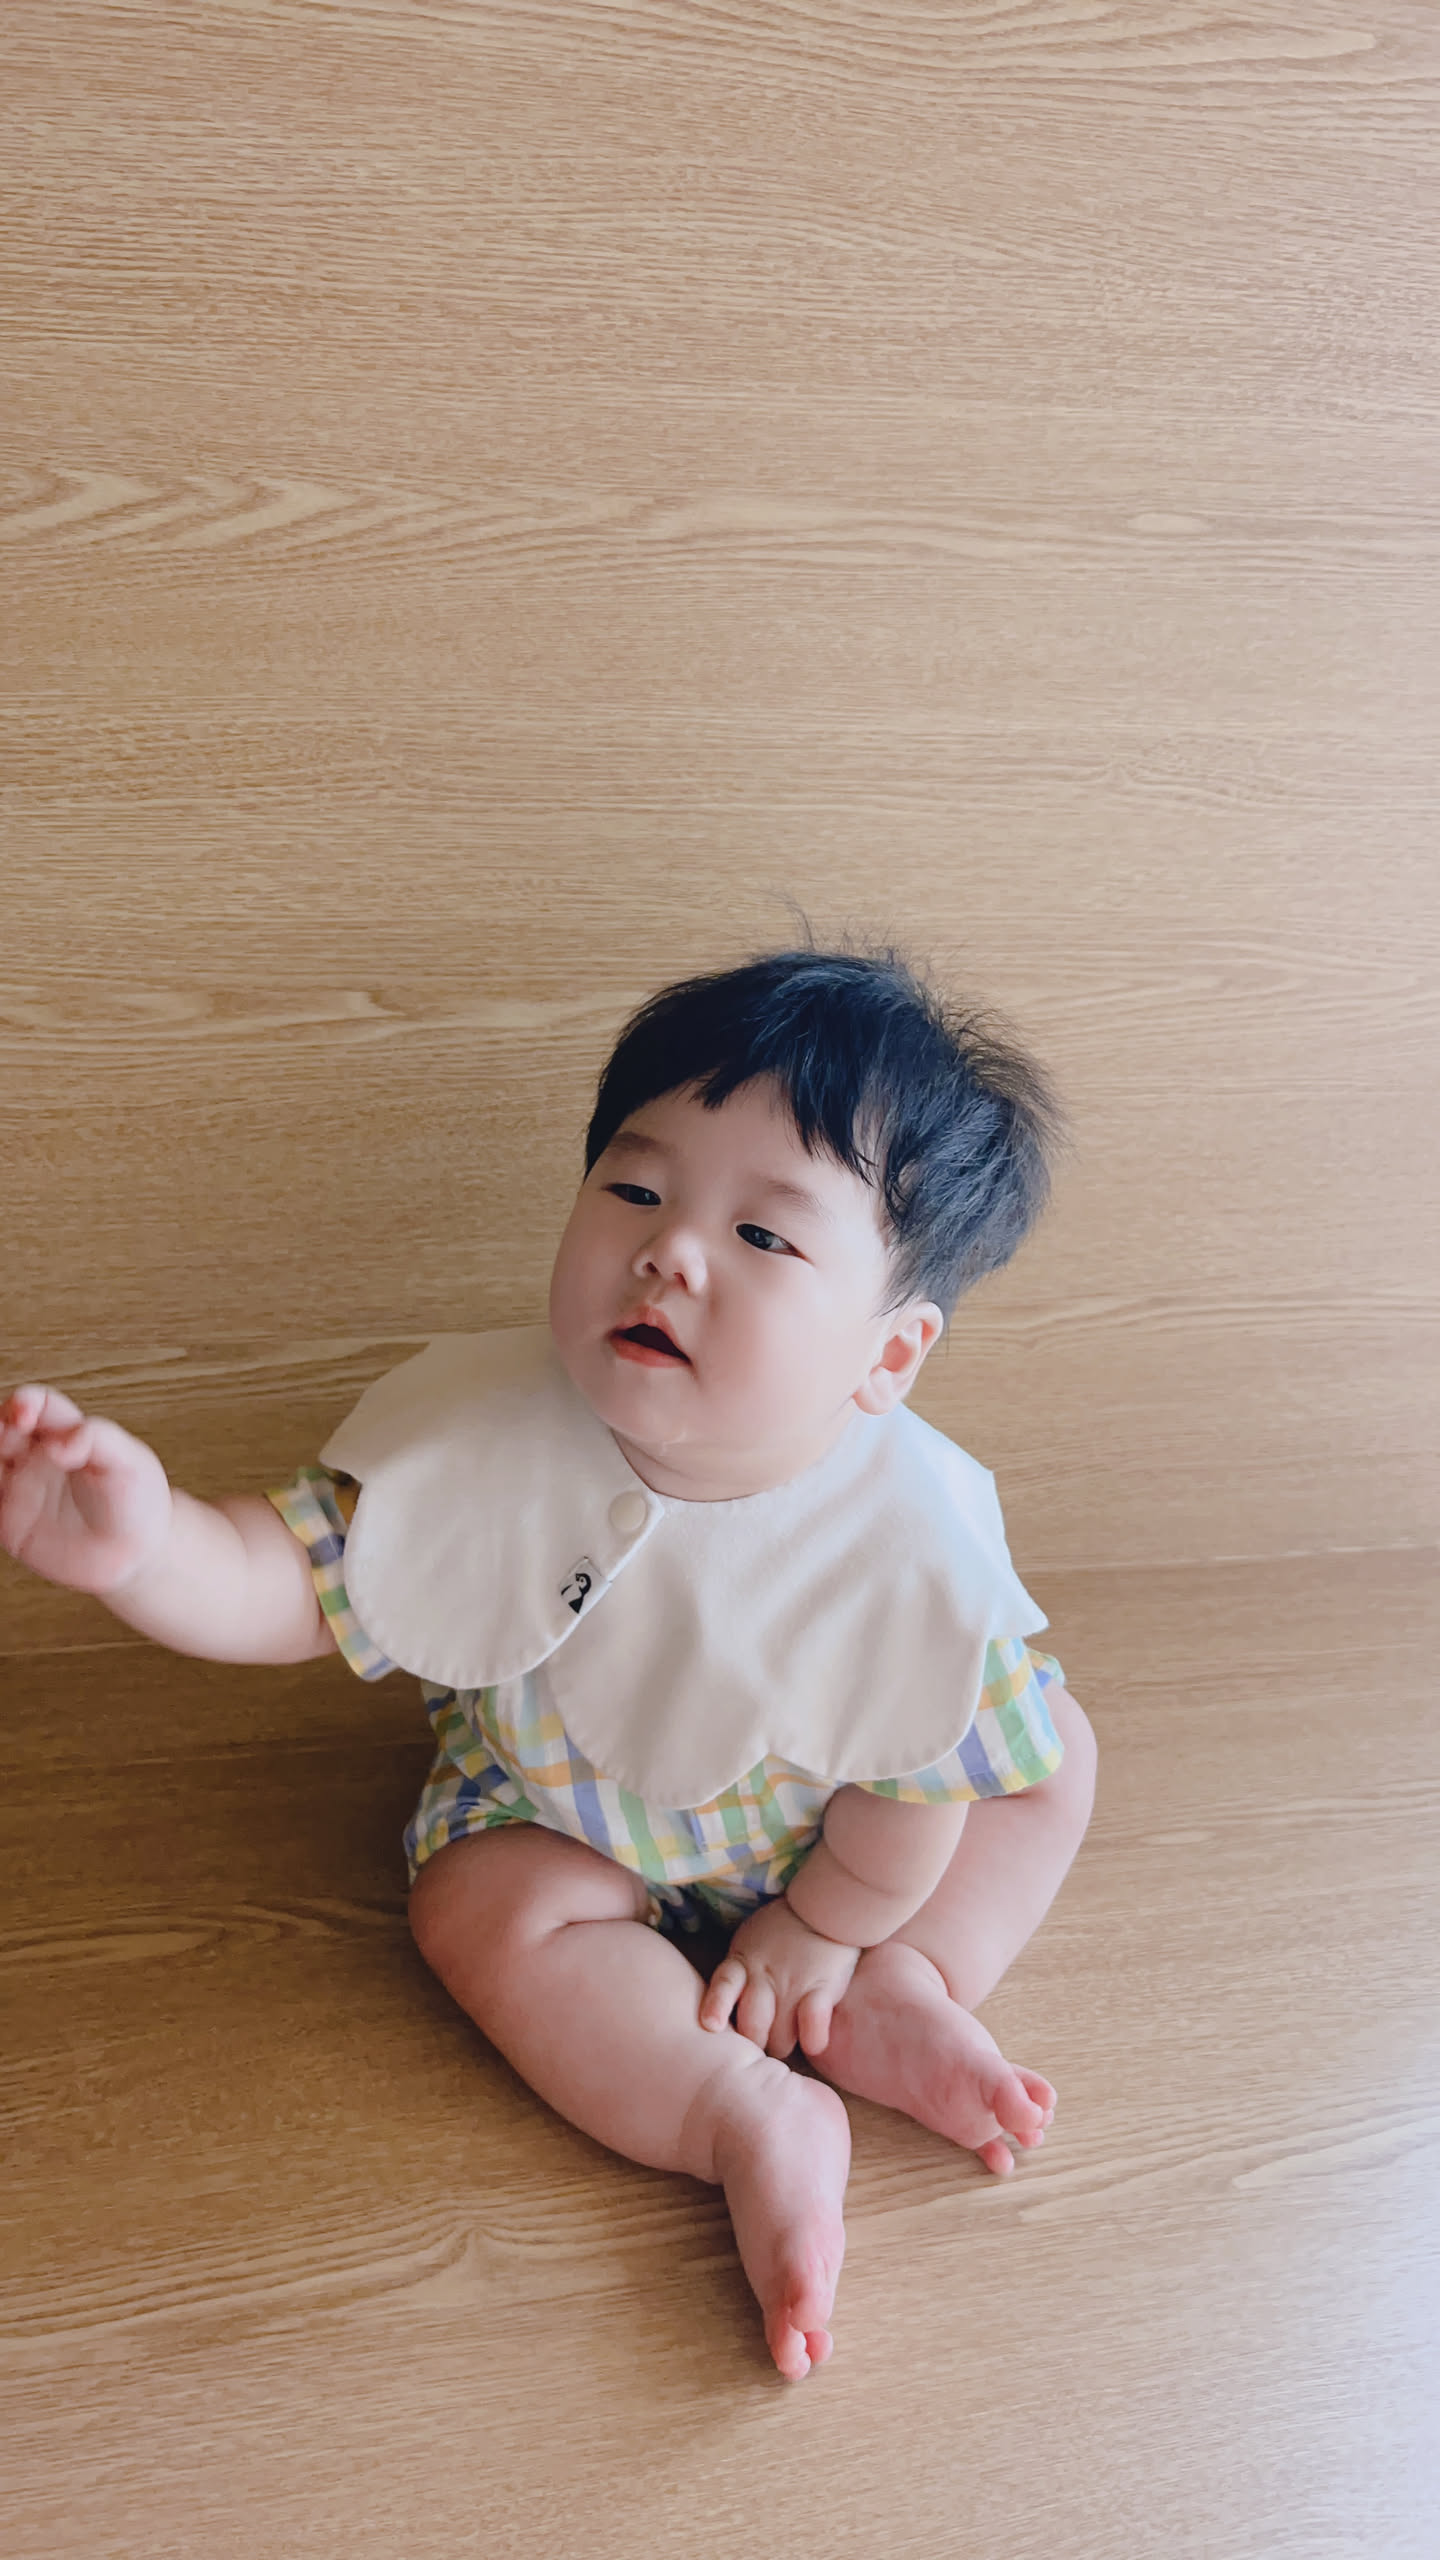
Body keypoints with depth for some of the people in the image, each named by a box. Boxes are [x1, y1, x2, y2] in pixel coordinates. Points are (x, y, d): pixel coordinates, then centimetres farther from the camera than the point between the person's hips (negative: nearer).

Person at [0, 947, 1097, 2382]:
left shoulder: (917, 1545, -36)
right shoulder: (487, 1439, -35)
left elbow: (923, 1773, -18)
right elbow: (291, 1579, -30)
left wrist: (831, 1928, -4)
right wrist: (141, 1546, -51)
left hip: (825, 1824, 0)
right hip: (562, 1799, 0)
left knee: (1053, 1753, -8)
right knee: (484, 1908, -24)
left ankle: (897, 1992, 0)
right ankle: (758, 2123, -16)